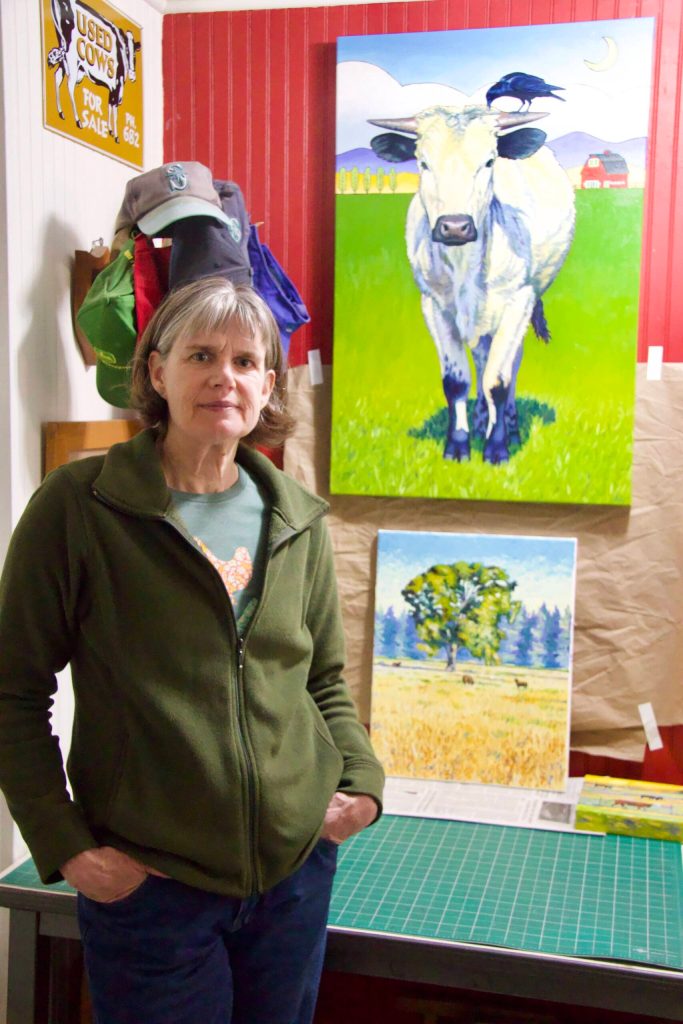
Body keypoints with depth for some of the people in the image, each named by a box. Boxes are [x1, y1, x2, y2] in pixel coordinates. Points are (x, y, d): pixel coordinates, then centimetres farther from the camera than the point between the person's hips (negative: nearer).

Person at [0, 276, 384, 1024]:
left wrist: (362, 779, -1)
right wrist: (62, 844, -10)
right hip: (149, 882, -4)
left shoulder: (298, 518, 3)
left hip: (299, 871, 4)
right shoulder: (77, 506, -10)